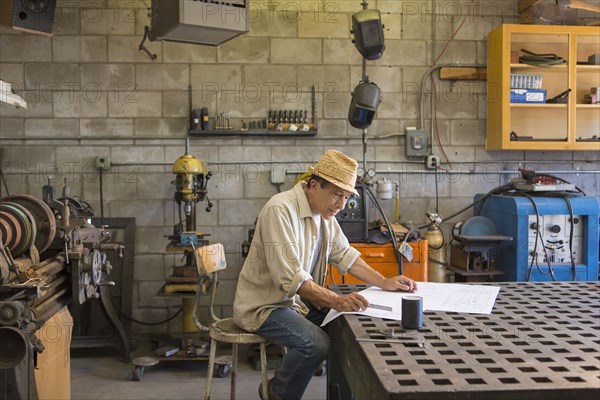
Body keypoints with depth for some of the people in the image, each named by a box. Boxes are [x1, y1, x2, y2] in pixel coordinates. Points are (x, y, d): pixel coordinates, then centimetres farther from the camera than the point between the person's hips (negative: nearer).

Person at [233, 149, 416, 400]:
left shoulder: (324, 211, 3)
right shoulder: (280, 210, -25)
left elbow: (345, 255, 10)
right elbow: (290, 277, -31)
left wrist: (384, 282, -1)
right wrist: (337, 301, -36)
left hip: (297, 299, 9)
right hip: (264, 305, -9)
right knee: (317, 343, -27)